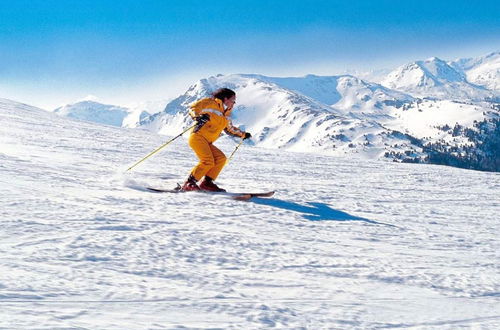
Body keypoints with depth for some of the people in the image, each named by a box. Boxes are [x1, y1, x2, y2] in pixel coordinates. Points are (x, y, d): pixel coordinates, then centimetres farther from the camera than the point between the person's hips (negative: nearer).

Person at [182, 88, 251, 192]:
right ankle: (189, 183, -18)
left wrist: (243, 134, 41)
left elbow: (230, 129, 39)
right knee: (208, 161, -23)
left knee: (221, 158, -6)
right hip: (197, 137, -9)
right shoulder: (211, 103, -1)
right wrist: (199, 116, -29)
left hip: (207, 142, 9)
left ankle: (207, 182, -5)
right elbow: (193, 108, -9)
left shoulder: (226, 114, 23)